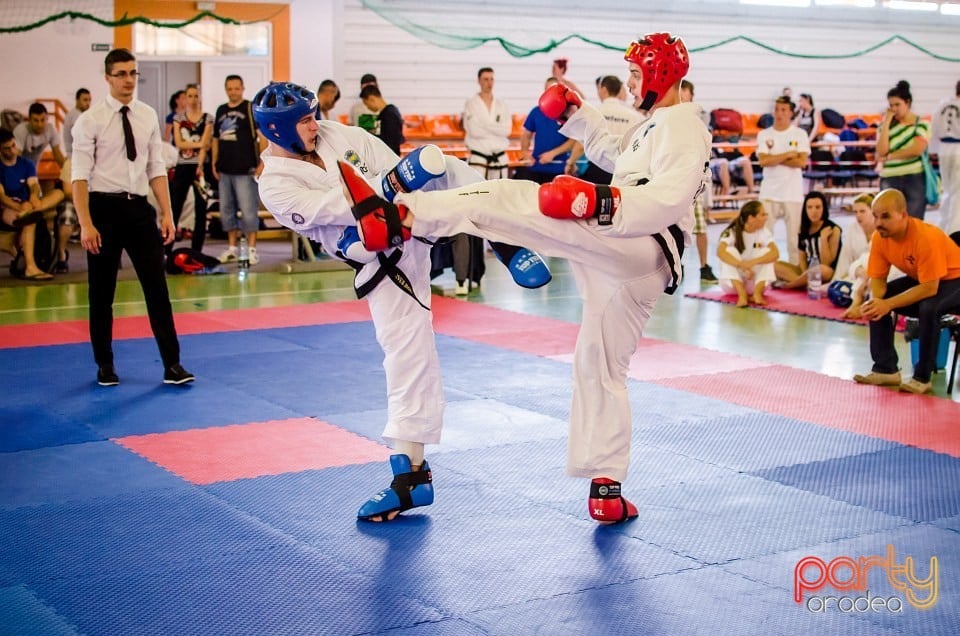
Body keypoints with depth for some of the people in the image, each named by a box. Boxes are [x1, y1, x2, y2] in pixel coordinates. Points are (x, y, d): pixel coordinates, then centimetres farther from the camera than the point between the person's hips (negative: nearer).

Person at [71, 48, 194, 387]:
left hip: (139, 207, 3)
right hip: (105, 208, -3)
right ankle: (105, 365, 22)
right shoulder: (91, 119, -6)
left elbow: (156, 168, 10)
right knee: (101, 292, 8)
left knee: (157, 286, 0)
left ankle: (172, 364, 5)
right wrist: (86, 224, -15)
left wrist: (167, 213, 3)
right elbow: (80, 175, -8)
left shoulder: (148, 116, 6)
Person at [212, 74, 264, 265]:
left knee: (248, 211, -6)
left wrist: (262, 164, -15)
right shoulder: (221, 111, 14)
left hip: (245, 170, -6)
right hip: (224, 171, 6)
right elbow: (216, 139, 20)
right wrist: (214, 164, 12)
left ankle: (252, 249, 1)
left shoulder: (251, 109, -3)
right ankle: (232, 248, 20)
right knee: (226, 210, 11)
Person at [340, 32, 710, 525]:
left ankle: (398, 216, -29)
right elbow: (612, 155, 43)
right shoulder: (653, 127, 27)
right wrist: (578, 115, 32)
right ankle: (606, 489, 21)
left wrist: (603, 202, -32)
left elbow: (671, 198, -21)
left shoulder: (682, 128, -5)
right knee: (601, 369, 16)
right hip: (622, 259, 10)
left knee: (510, 200, -19)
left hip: (642, 250, -10)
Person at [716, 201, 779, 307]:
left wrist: (753, 262, -43)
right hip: (732, 283, -2)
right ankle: (742, 294, -40)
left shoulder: (764, 231, -7)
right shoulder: (732, 232, -14)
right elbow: (720, 252, -35)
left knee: (766, 251, -19)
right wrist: (742, 265, -49)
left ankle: (757, 293, -33)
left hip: (756, 282, 2)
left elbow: (775, 253, -26)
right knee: (730, 250, -26)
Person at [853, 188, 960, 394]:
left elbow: (929, 288, -35)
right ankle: (886, 369, -1)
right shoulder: (880, 237, -15)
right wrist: (874, 301, -32)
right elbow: (877, 279, -9)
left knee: (928, 307, -35)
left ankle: (922, 378, -20)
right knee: (876, 302, -11)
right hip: (918, 278, 7)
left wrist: (889, 304, -39)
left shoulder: (926, 236, -34)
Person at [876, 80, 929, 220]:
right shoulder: (886, 124, 8)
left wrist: (890, 156, -7)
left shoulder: (921, 124, 3)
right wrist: (886, 123, -4)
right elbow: (881, 151, -6)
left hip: (915, 178, -2)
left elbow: (917, 149, -11)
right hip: (890, 179, 2)